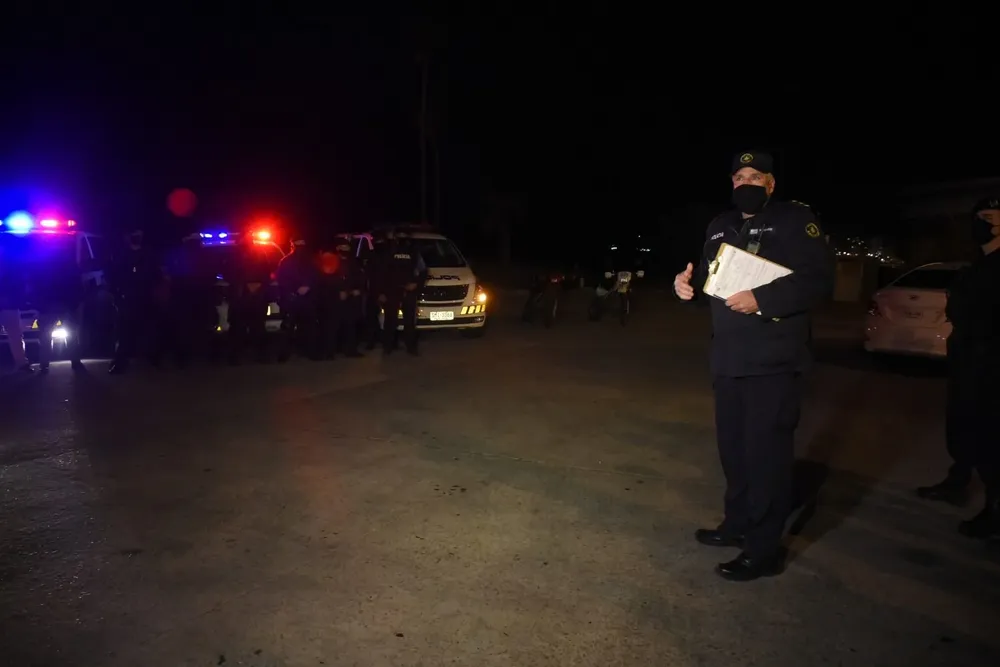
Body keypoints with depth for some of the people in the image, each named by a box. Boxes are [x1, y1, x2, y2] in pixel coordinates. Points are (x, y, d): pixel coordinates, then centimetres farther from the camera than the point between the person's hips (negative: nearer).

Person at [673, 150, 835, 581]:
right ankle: (737, 524, 34)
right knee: (733, 447, 17)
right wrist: (687, 283, -1)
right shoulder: (720, 227, 15)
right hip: (728, 359, 7)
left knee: (766, 452, -3)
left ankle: (763, 551, 7)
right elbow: (709, 279, 21)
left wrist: (761, 300, -26)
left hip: (773, 361, -7)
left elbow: (818, 282, -15)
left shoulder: (795, 220, -6)